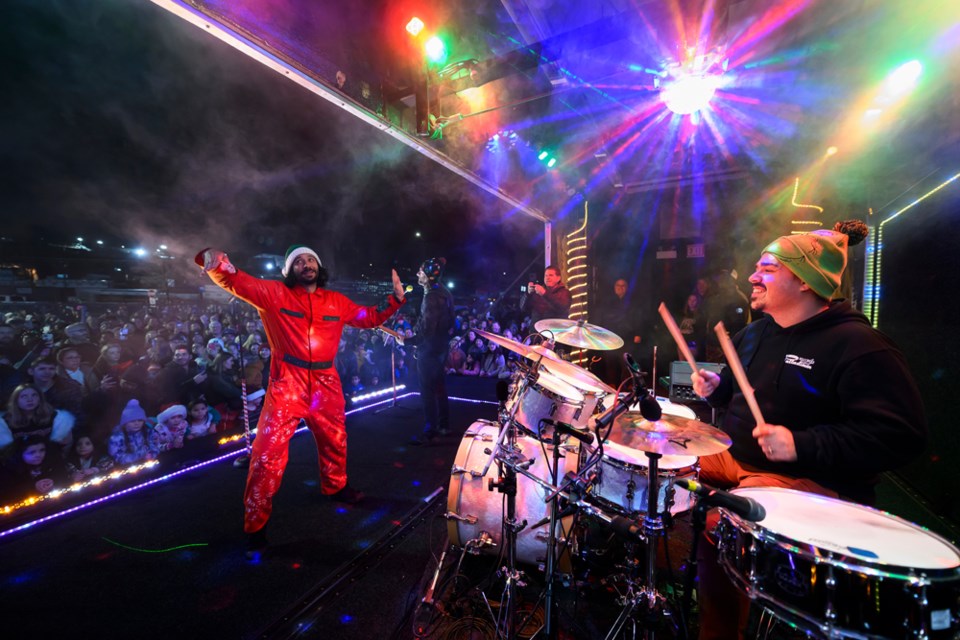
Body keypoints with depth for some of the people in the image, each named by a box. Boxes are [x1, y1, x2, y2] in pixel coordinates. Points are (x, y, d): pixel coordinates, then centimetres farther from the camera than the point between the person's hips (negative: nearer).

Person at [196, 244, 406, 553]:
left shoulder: (336, 301, 8)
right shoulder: (274, 292, -2)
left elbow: (368, 317, 17)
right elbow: (236, 281, -13)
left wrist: (395, 299, 7)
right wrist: (216, 262, -34)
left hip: (325, 384, 4)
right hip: (287, 383, -4)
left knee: (335, 441, 21)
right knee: (269, 452, -6)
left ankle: (335, 486, 50)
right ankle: (256, 523, 14)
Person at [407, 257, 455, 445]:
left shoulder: (432, 297, -21)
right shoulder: (443, 292, 9)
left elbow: (427, 328, -25)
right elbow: (449, 321, 16)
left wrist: (409, 340, -16)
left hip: (428, 348, -10)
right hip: (439, 346, 10)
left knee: (427, 390, -3)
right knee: (439, 387, 16)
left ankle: (430, 429, 4)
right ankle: (443, 425, 26)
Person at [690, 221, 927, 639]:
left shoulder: (858, 346, -18)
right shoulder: (759, 330, 8)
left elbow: (901, 435, -22)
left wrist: (803, 444, -31)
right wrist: (716, 388, 0)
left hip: (815, 482, -8)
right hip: (735, 457, 8)